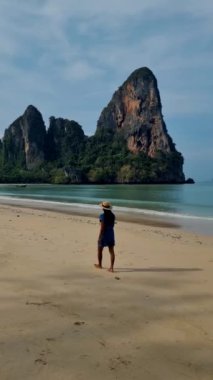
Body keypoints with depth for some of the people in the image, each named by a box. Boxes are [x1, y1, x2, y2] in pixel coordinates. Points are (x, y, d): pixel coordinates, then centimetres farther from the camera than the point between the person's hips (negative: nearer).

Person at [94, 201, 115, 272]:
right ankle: (111, 267, 2)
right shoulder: (112, 216, 1)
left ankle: (99, 265, 30)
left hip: (104, 234, -5)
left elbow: (102, 227, -18)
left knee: (100, 250, 15)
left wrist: (99, 237, -14)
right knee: (111, 251, 5)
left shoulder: (102, 216, -17)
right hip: (111, 234, 5)